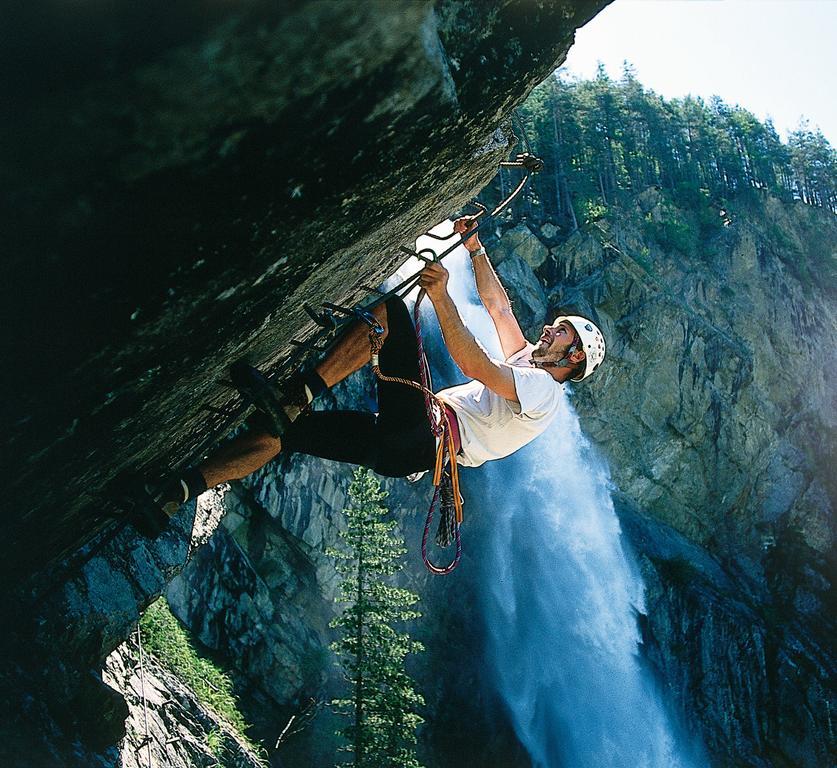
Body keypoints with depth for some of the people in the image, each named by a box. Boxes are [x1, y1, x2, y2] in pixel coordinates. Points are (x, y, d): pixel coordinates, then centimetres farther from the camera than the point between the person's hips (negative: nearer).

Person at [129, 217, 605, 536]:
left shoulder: (545, 391, -4)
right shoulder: (528, 360, 26)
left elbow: (474, 366, -22)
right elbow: (498, 307, 29)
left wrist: (441, 296, -27)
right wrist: (476, 249, 20)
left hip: (421, 442, -9)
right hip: (404, 446, 9)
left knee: (391, 311, -20)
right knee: (276, 434, -4)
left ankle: (298, 396, -27)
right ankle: (173, 499, -10)